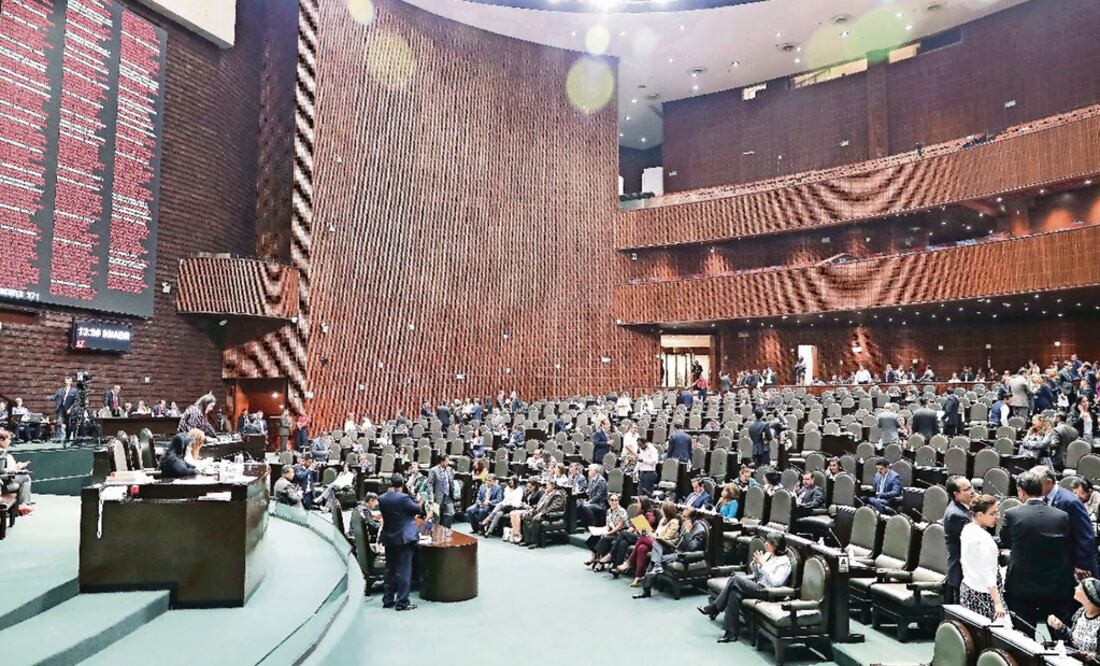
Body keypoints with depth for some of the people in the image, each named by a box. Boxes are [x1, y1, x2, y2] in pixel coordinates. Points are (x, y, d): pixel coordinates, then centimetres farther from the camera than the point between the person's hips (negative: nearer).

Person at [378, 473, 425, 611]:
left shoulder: (382, 499, -2)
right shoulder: (403, 498, -19)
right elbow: (418, 509, -9)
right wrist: (421, 502, 10)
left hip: (388, 539, 6)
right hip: (404, 538, -6)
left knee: (390, 569, 17)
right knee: (404, 570, 0)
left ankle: (388, 600, 23)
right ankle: (402, 602, 2)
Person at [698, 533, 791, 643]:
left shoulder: (784, 561, -9)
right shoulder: (767, 555, 14)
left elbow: (776, 582, -21)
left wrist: (763, 565, -22)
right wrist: (754, 564, 0)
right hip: (758, 586, 8)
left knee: (735, 579, -23)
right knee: (735, 593, -22)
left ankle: (714, 608, -12)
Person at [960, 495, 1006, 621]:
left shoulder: (967, 529, 6)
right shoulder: (984, 538, -18)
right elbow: (987, 573, -21)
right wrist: (998, 603, -22)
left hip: (967, 588, 8)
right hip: (982, 593, -8)